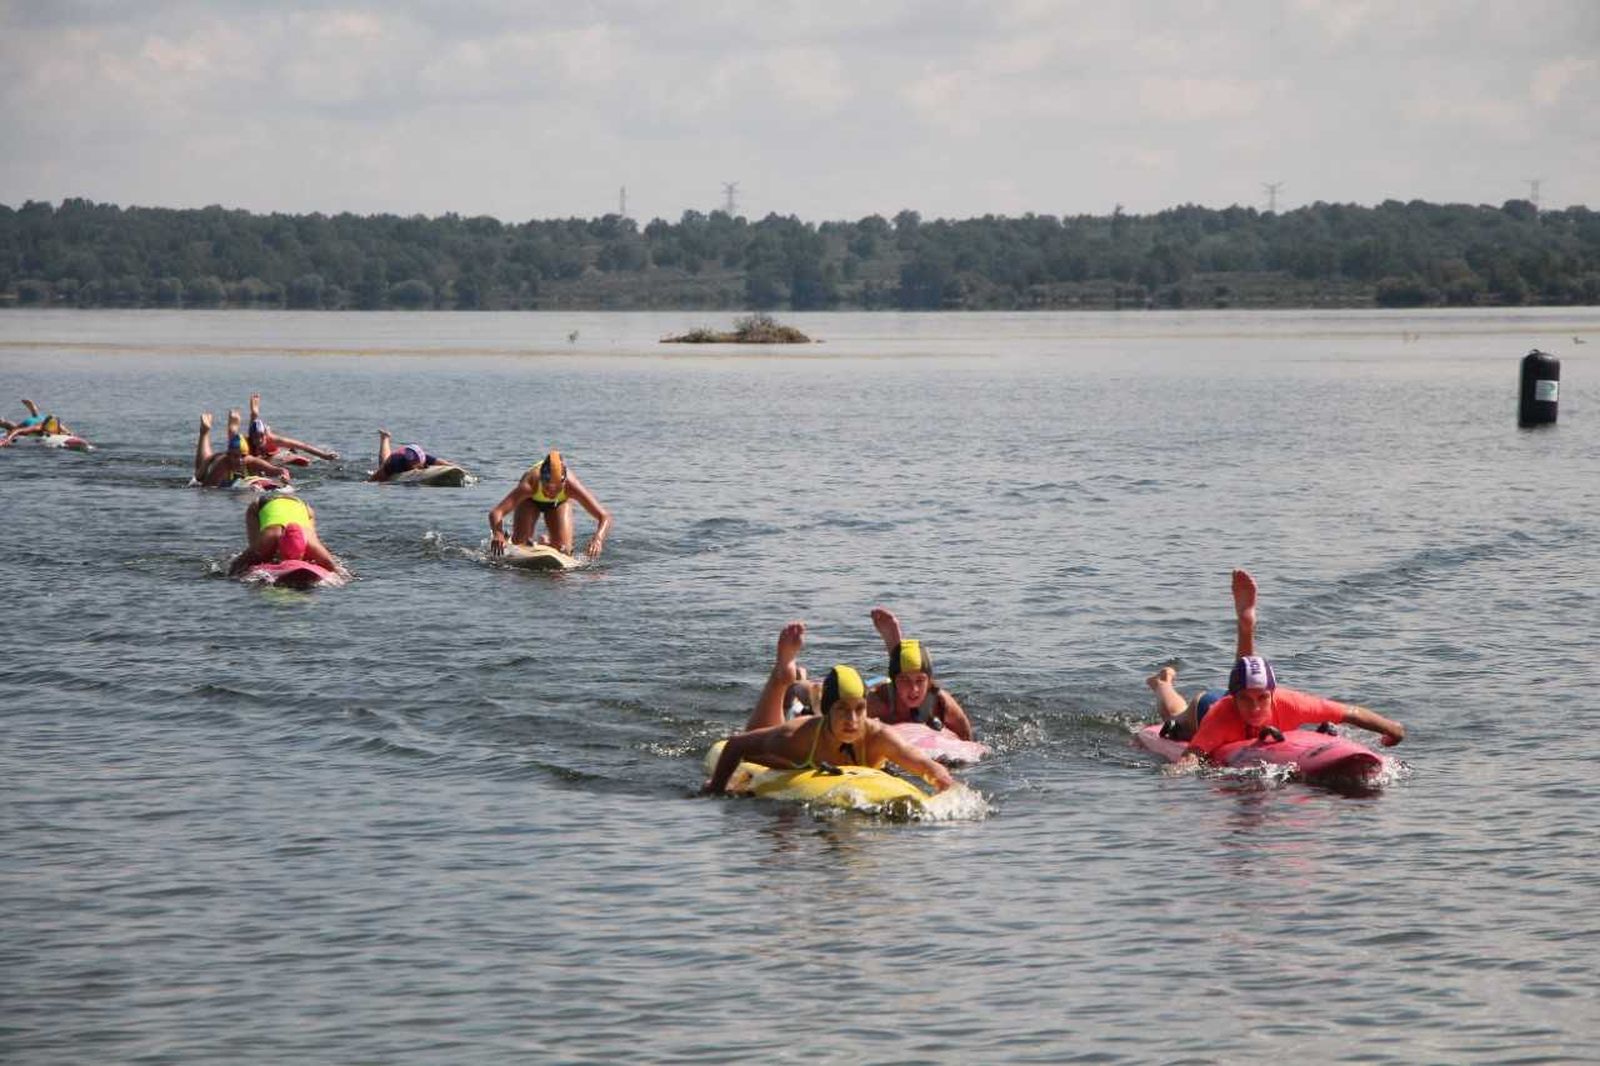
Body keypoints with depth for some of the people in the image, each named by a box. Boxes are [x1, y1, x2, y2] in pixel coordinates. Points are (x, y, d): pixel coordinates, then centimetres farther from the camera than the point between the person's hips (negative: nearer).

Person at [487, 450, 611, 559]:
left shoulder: (571, 486, -44)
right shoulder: (530, 484, -46)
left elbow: (605, 517, -41)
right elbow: (495, 513, -53)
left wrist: (598, 539, -61)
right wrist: (498, 534, -74)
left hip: (560, 502, 1)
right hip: (531, 500, -1)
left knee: (563, 550, -6)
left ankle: (545, 542, 29)